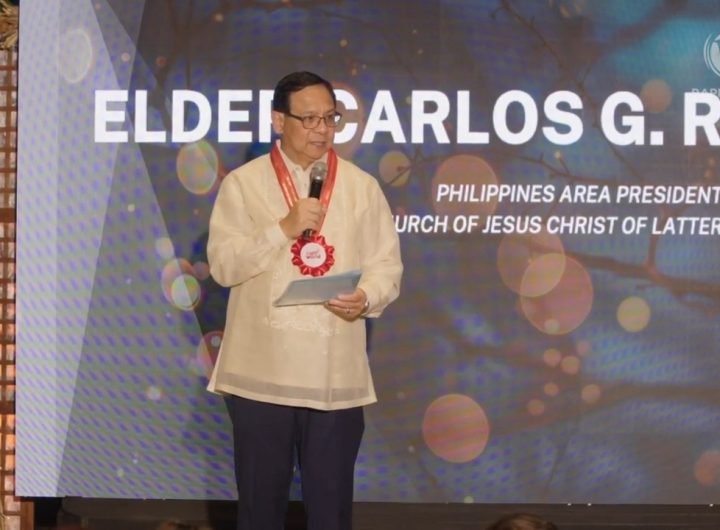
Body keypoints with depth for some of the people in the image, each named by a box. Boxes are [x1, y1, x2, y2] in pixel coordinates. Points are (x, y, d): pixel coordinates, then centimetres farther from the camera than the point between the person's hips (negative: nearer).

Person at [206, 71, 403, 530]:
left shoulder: (362, 186, 7)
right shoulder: (243, 184, 1)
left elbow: (388, 266, 6)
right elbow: (223, 264, -7)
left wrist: (367, 297, -16)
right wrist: (285, 228, -17)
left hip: (336, 373, 1)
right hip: (262, 372, -1)